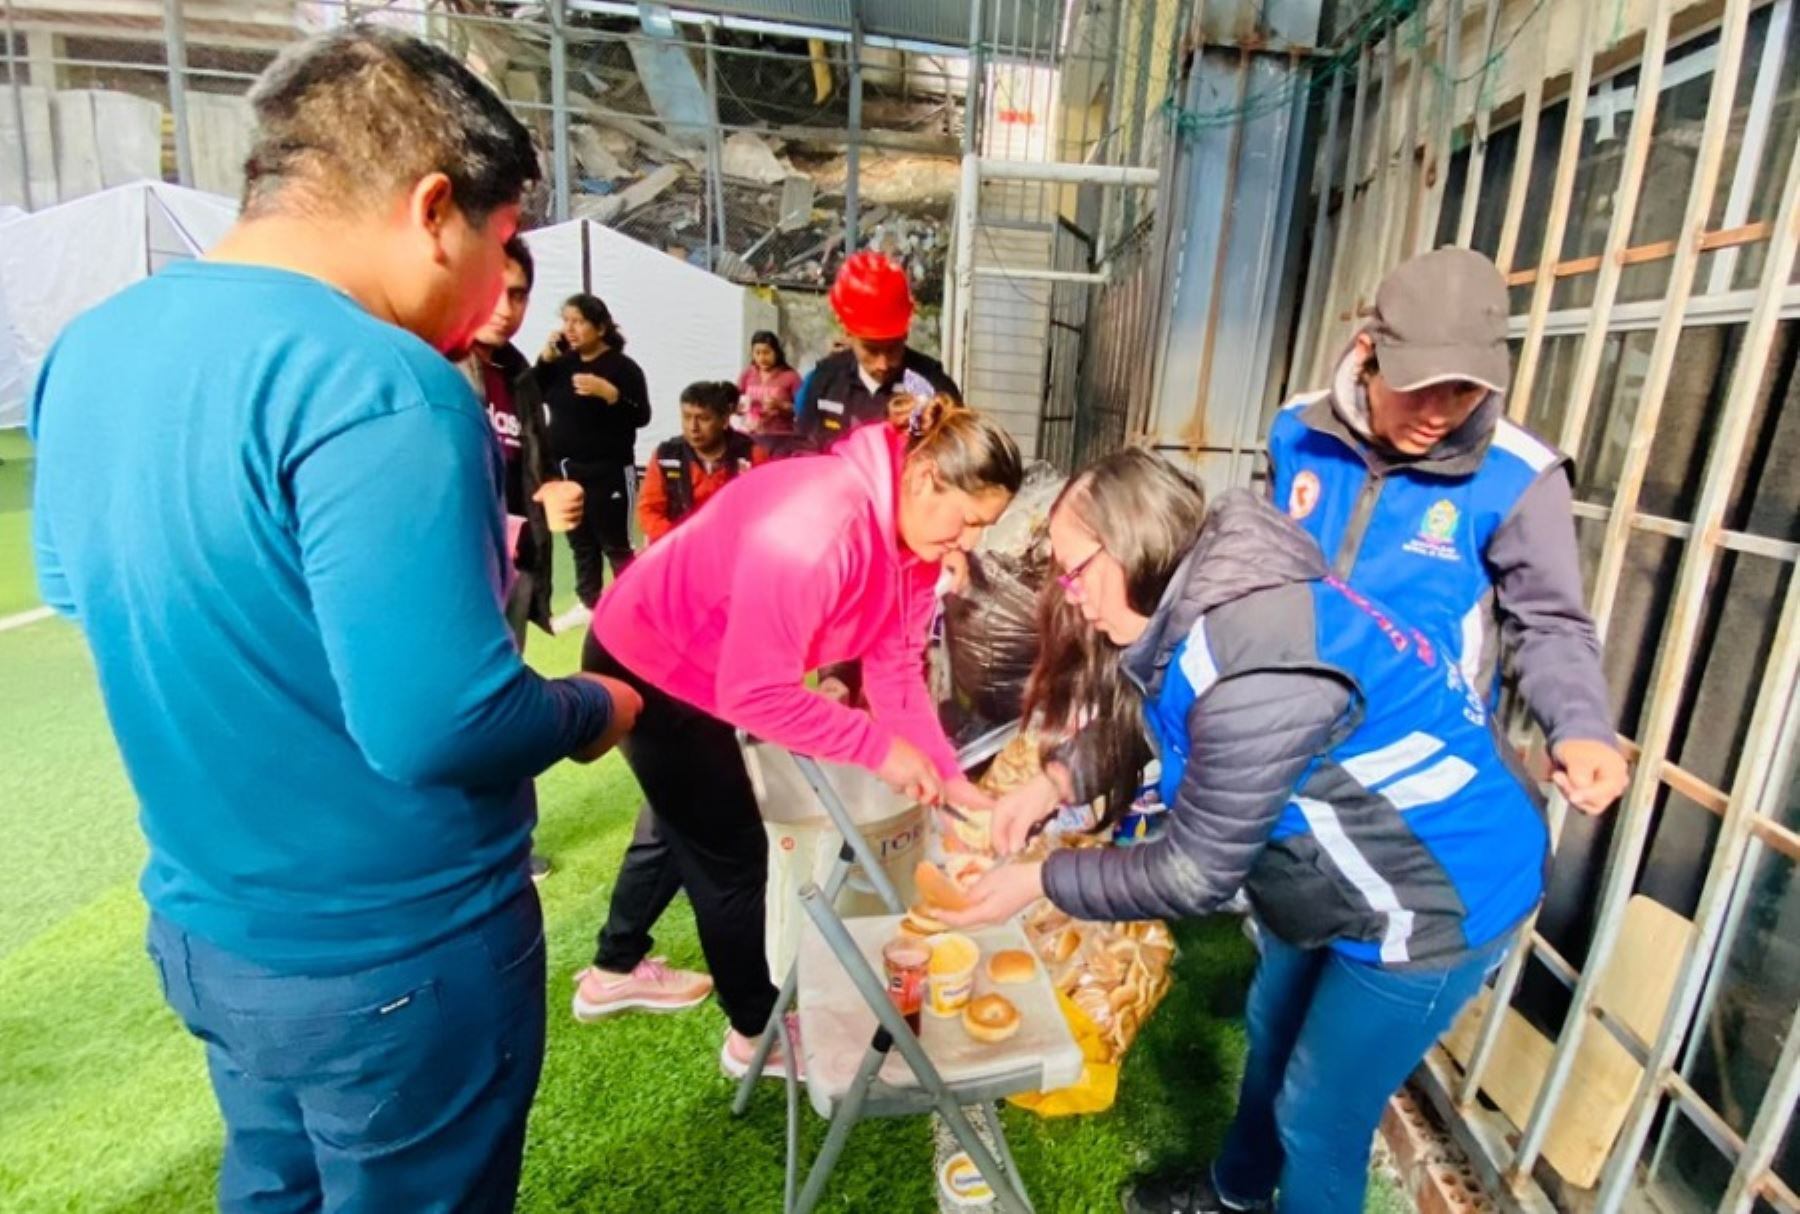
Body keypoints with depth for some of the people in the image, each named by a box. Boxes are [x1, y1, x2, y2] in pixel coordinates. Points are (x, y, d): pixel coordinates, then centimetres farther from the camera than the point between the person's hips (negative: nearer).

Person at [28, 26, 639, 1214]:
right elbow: (439, 728, -32)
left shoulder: (92, 348, 1)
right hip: (394, 956, -7)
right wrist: (596, 708, -13)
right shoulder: (374, 381, -28)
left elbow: (77, 589, 15)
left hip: (203, 923, 7)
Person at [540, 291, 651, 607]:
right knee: (581, 543, 15)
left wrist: (608, 392, -28)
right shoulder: (562, 363, 9)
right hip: (566, 469, 6)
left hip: (608, 471, -6)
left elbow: (642, 416, -15)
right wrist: (545, 358, -4)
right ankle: (589, 603, 26)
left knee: (615, 544, -1)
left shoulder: (622, 366, -9)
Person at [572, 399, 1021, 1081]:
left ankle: (614, 971, 48)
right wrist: (879, 747, -30)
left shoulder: (911, 536, -8)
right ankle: (756, 1033, 26)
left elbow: (896, 669, -4)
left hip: (701, 668, 9)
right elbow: (755, 694, -36)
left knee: (685, 825, 24)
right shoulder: (816, 526, -37)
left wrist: (949, 775, -9)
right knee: (732, 850, 2)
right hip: (646, 663, -9)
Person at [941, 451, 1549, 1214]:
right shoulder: (1201, 601, -7)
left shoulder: (1253, 671, -37)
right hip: (1338, 868, 9)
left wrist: (1039, 879, -20)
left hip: (1438, 891, -9)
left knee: (1319, 1115, 9)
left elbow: (1193, 873, -29)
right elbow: (1132, 720, 5)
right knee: (1272, 1028, 26)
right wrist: (1055, 782, -12)